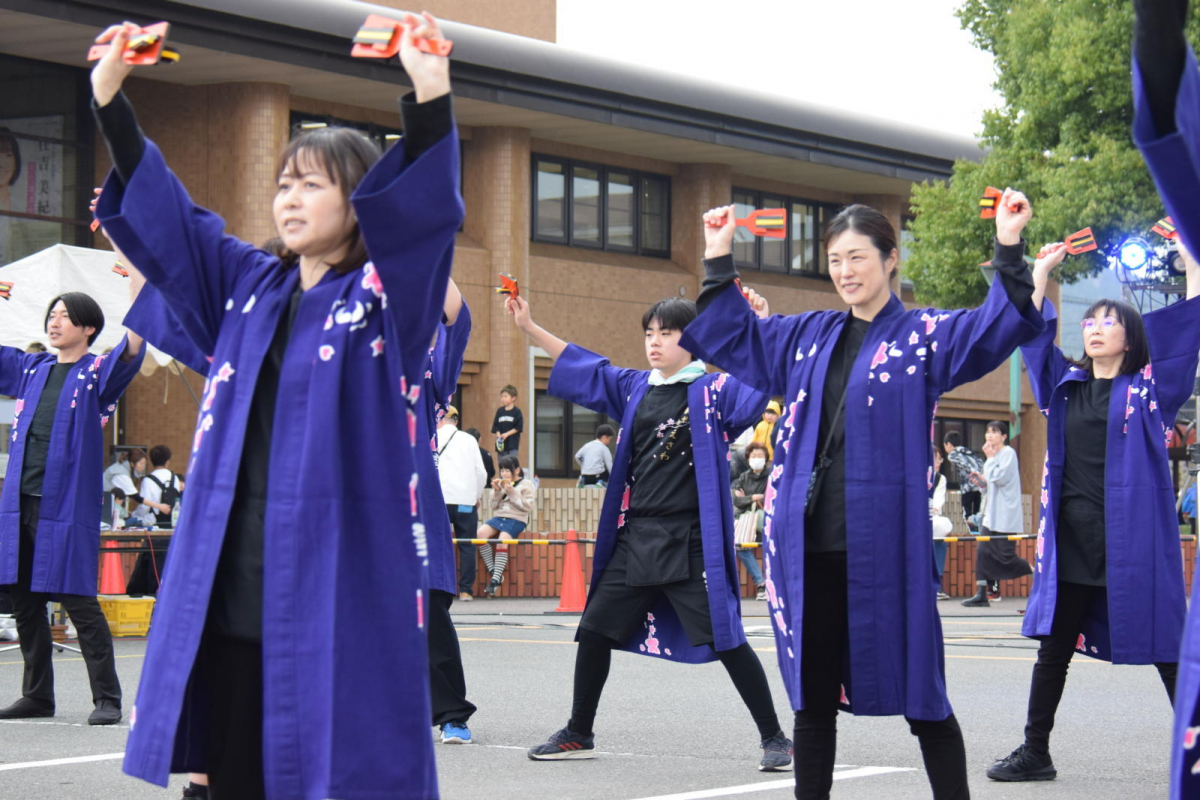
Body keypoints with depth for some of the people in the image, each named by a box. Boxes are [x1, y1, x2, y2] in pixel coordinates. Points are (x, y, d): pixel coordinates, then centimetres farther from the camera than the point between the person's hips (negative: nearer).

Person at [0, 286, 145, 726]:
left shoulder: (97, 372, -1)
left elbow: (133, 347, -18)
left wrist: (136, 279, -26)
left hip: (67, 506, -6)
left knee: (78, 601, -7)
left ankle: (107, 698, -1)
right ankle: (37, 694, 20)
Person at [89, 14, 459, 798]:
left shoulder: (388, 296, -1)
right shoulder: (248, 289, 15)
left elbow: (421, 206, -18)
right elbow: (158, 208, 14)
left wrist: (430, 96, -34)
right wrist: (110, 94, 5)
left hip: (340, 584, -5)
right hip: (233, 584, 5)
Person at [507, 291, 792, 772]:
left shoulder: (715, 391, -3)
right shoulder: (635, 388, 13)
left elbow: (761, 387, -19)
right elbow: (581, 368, 20)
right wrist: (529, 327, 15)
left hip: (691, 544, -6)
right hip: (635, 538, 6)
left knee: (725, 639, -9)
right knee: (594, 629, 9)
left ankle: (774, 738, 2)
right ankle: (578, 735, 25)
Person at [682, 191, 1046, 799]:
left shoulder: (923, 336, 1)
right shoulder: (808, 337, 16)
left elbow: (999, 328, -13)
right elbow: (732, 338, 27)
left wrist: (1008, 248, -24)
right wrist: (719, 258, 19)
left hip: (884, 545, -5)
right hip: (810, 545, 5)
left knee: (919, 693, -1)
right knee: (813, 699, 10)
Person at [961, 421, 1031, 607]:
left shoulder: (1008, 453, -8)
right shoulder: (993, 455, 16)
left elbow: (1000, 478, -19)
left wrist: (990, 458, -10)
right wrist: (981, 481, 3)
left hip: (1006, 516, -8)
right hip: (991, 513, 8)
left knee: (1005, 556, -8)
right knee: (983, 551, -2)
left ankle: (1035, 572, 14)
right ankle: (981, 594, -2)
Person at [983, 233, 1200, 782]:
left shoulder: (1151, 387, 3)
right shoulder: (1067, 385, 14)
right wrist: (1041, 272, 19)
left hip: (1134, 541, -4)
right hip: (1071, 540, 4)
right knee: (1054, 649, 9)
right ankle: (1035, 752, 18)